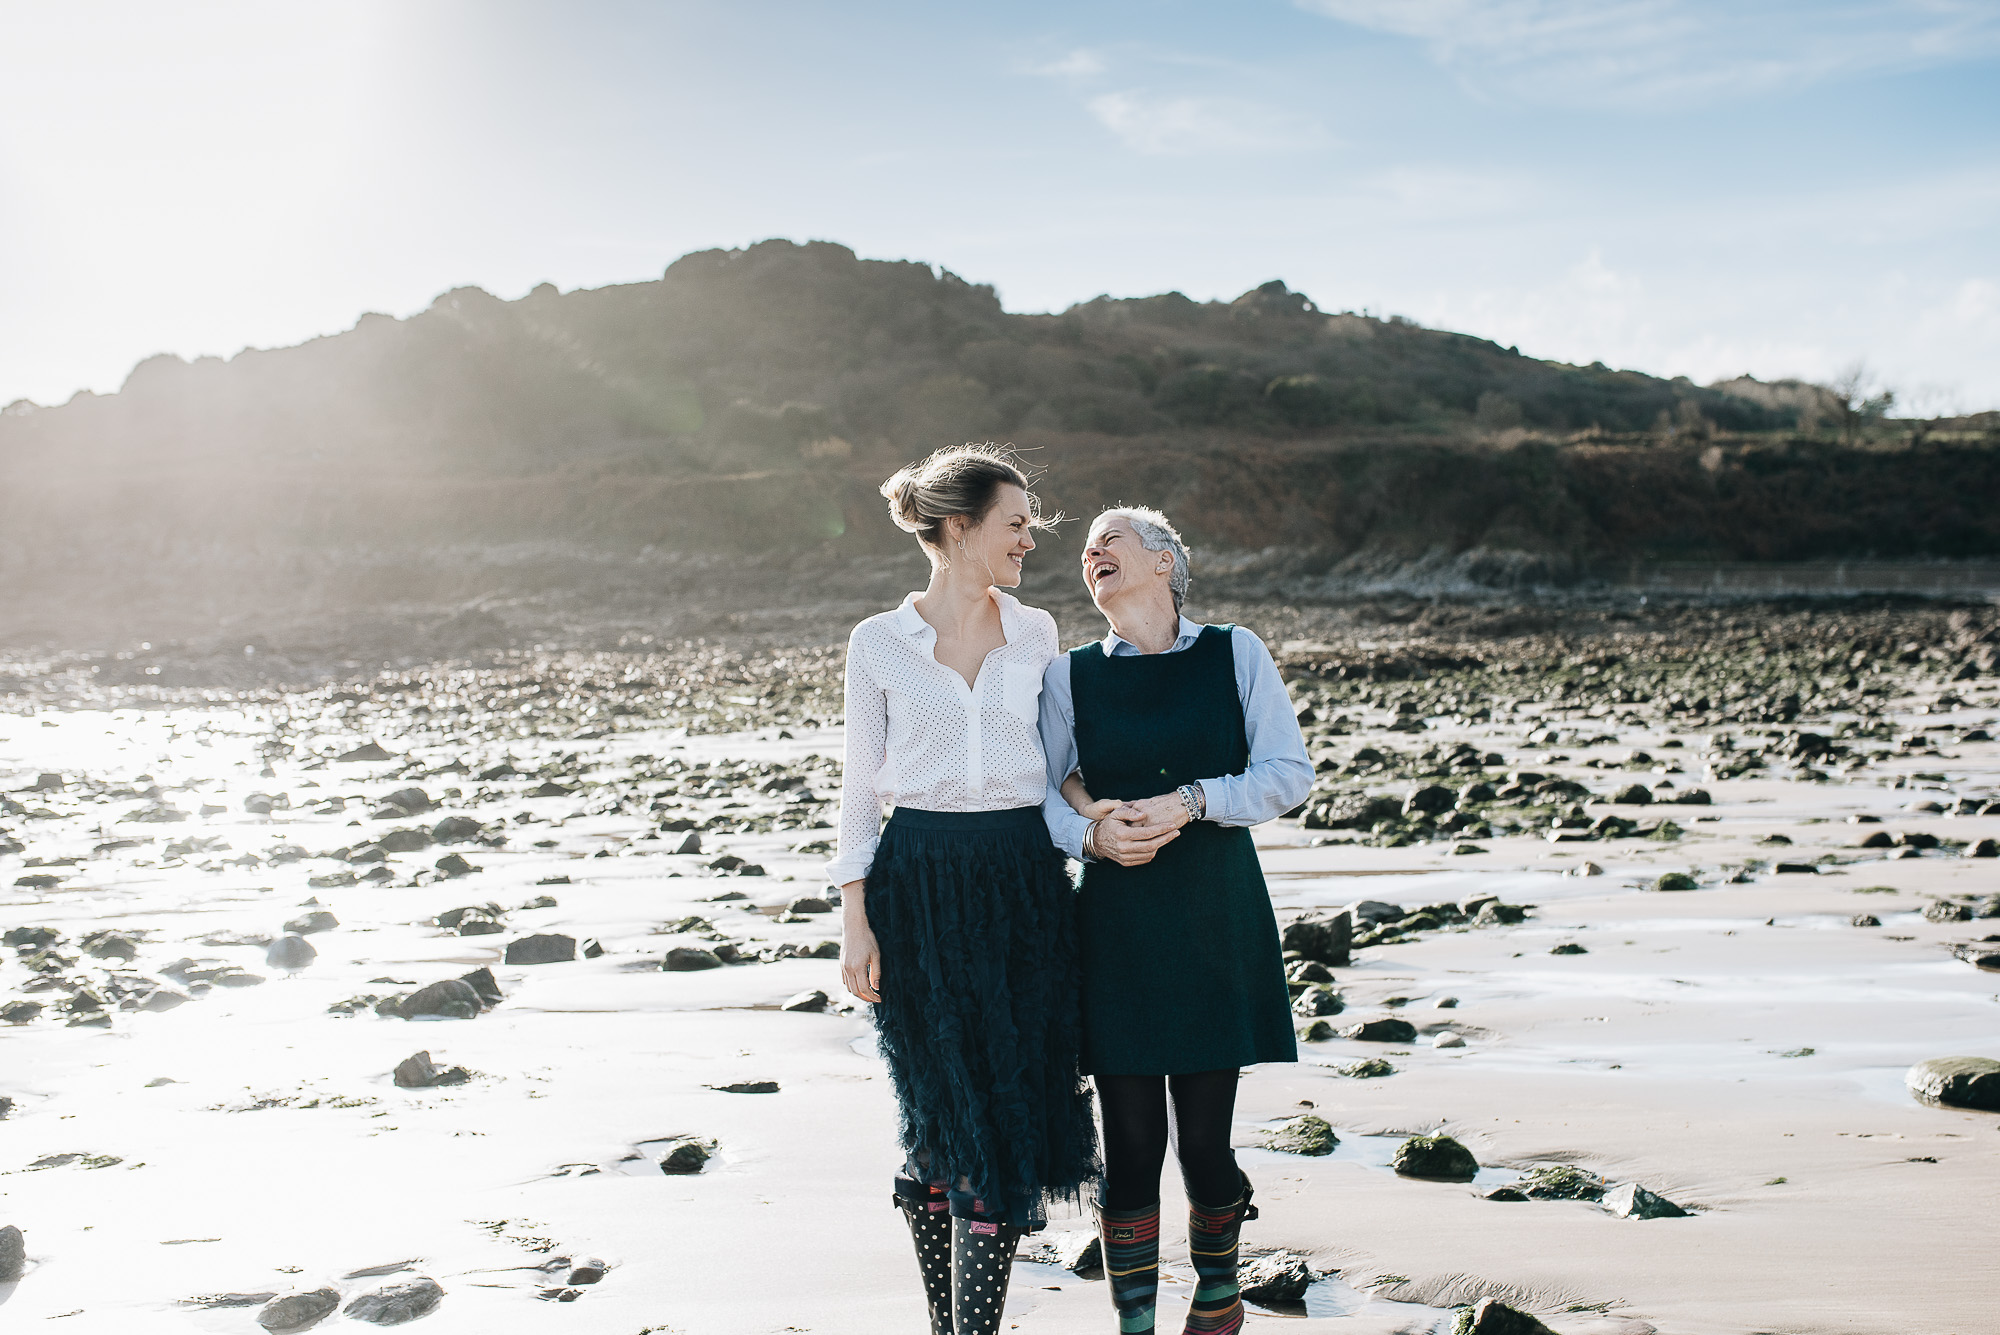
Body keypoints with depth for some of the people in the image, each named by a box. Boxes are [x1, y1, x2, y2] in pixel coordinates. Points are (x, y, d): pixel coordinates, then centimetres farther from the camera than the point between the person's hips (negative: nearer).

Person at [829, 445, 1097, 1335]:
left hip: (1023, 884, 2)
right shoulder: (879, 644, 2)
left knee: (1012, 1108, -3)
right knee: (943, 1111, 1)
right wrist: (856, 921, -3)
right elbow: (861, 786, 3)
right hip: (918, 885, -2)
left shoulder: (1035, 633, 9)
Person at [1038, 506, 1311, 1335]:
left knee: (1206, 1135, 4)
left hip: (1218, 920, 0)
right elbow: (1039, 792, 6)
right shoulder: (1071, 675, 6)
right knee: (1131, 1141, 0)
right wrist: (1093, 833, -13)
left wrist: (1189, 803, -14)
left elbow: (1287, 773, -2)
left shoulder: (1234, 654, 4)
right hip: (1116, 922, 0)